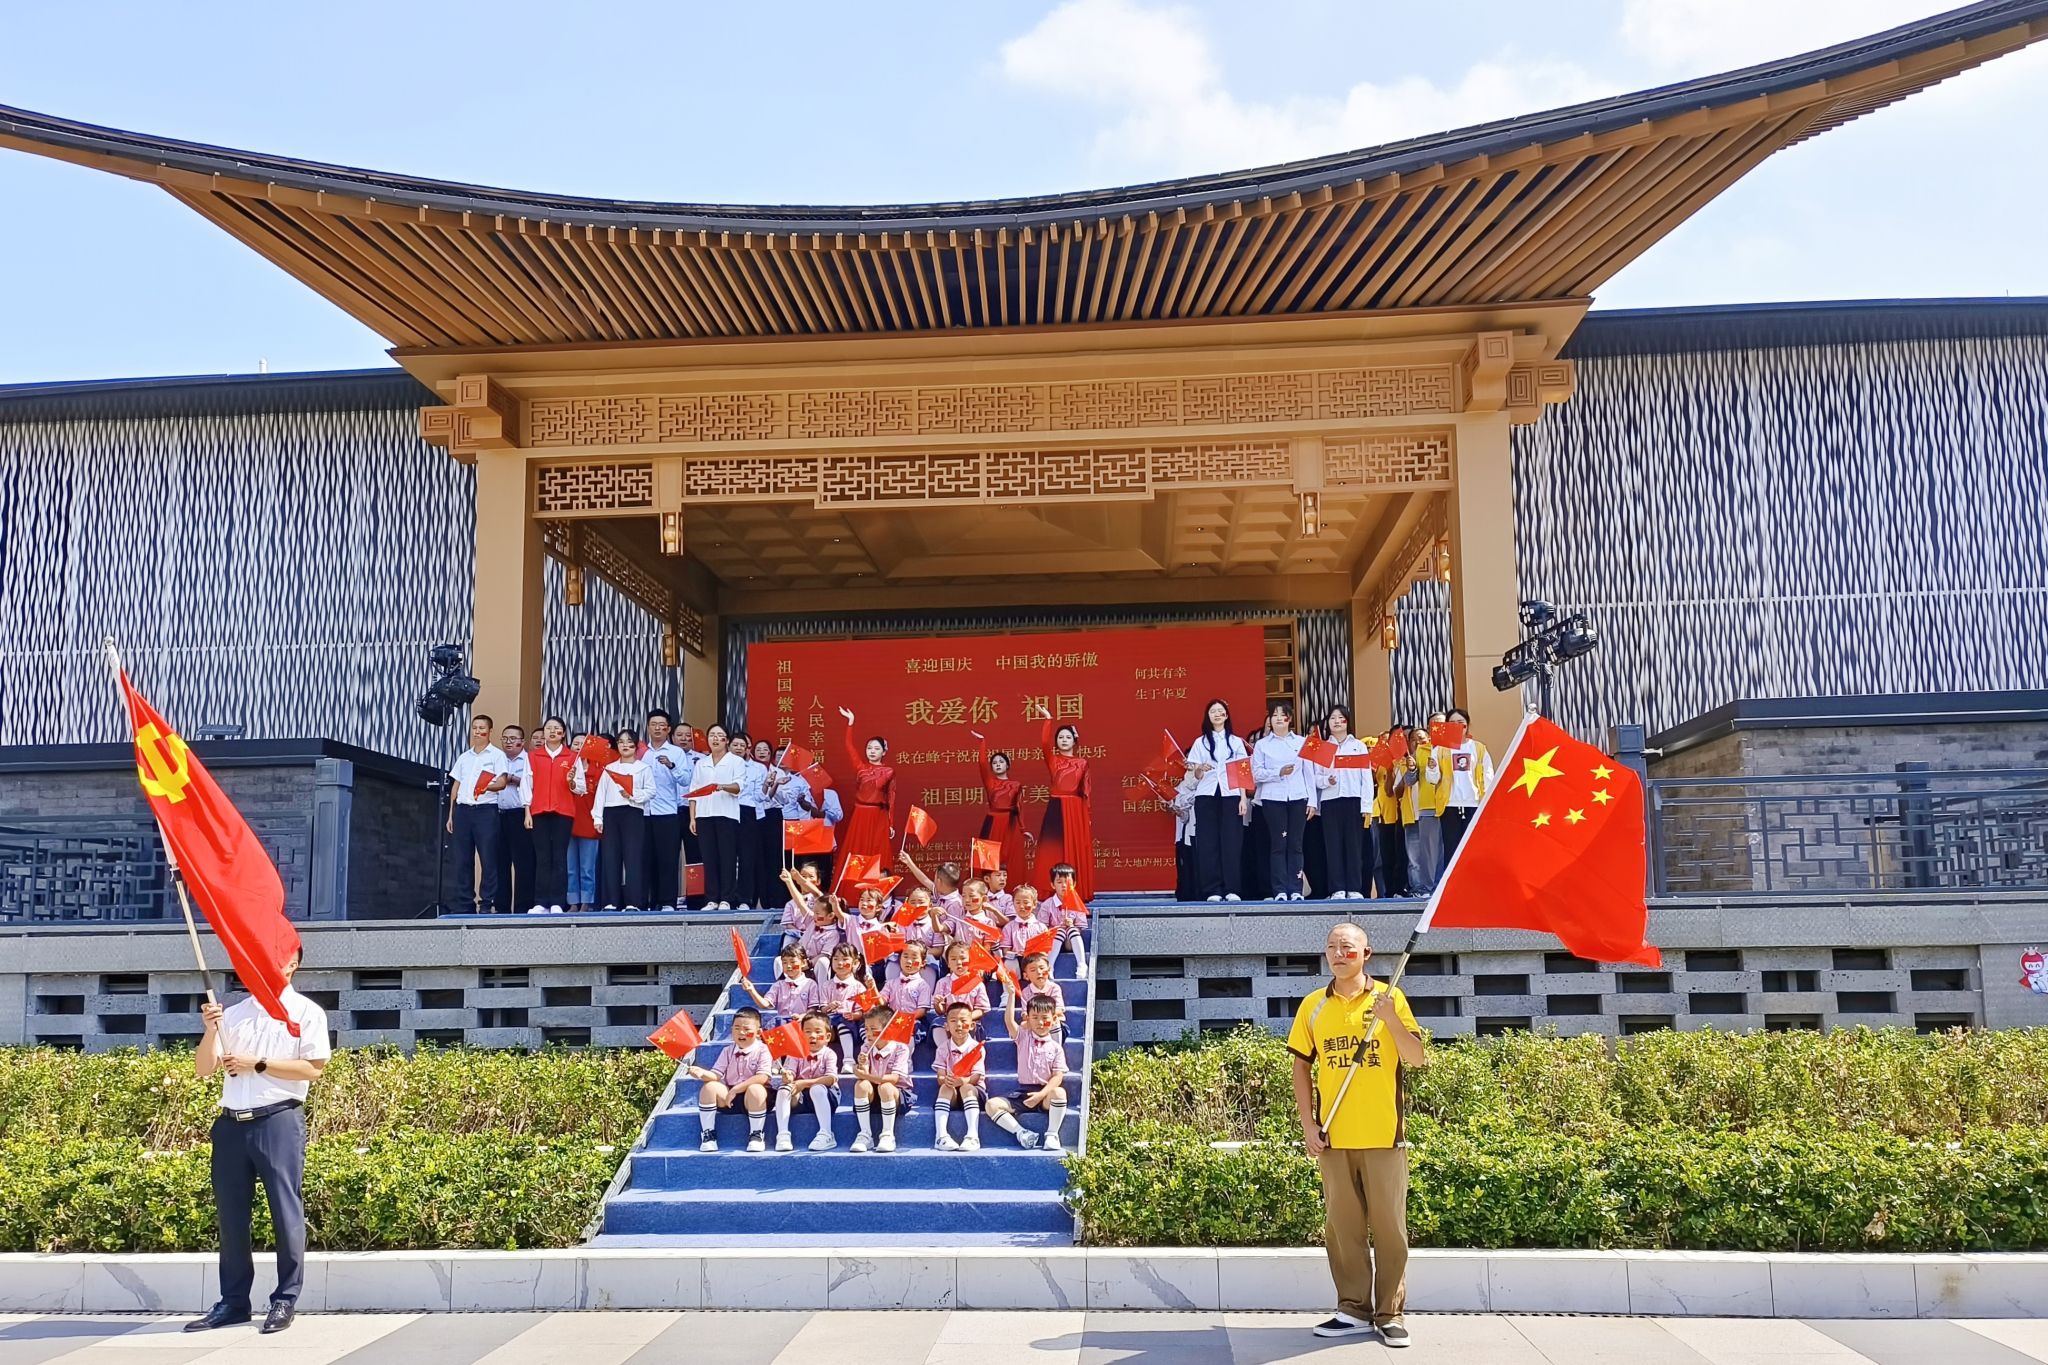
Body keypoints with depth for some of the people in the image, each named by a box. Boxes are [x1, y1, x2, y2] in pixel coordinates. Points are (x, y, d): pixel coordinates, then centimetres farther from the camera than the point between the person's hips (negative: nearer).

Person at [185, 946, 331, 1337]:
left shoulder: (307, 1012, 2)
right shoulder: (234, 1013, 14)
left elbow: (313, 1068, -8)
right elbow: (202, 1070, 9)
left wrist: (257, 1063, -11)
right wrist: (211, 1031, -8)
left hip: (279, 1121, -5)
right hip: (231, 1124, 5)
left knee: (285, 1212, -2)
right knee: (231, 1215, 8)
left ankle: (285, 1301, 5)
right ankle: (233, 1302, 16)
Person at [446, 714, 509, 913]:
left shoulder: (497, 755, 4)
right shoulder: (463, 757, 19)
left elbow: (502, 783, -8)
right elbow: (456, 786, 21)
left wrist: (488, 787, -29)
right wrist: (451, 814, 15)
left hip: (486, 810, -5)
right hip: (462, 809, 5)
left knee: (488, 859, -7)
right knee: (462, 860, 4)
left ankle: (487, 903, -5)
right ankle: (465, 903, 9)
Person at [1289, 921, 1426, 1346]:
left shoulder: (1389, 997, 1)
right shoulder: (1314, 1006, 6)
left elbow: (1417, 1058, -2)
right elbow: (1301, 1065, 10)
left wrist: (1389, 1019, -17)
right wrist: (1308, 1124, 2)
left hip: (1384, 1135, -2)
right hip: (1334, 1136, 2)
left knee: (1389, 1225, 2)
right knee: (1342, 1226, 7)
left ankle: (1390, 1315, 10)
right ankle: (1354, 1311, 17)